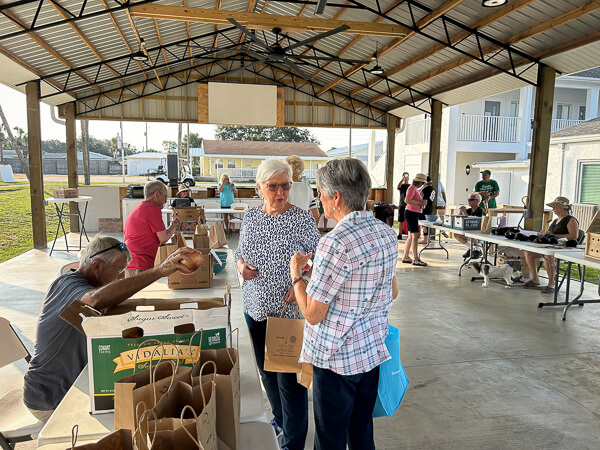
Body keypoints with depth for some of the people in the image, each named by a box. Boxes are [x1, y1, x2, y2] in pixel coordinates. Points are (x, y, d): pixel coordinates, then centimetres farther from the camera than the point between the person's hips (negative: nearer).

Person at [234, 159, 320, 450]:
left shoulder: (302, 219, -12)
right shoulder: (250, 216, 2)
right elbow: (240, 252, 14)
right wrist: (242, 266, -8)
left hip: (289, 311, -5)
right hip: (256, 308, 6)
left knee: (289, 377, 3)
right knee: (266, 369, 22)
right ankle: (279, 418, 47)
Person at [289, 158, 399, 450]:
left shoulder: (335, 243, -26)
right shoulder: (387, 234, -1)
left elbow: (312, 314, -20)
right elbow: (392, 293, 12)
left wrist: (296, 274, -6)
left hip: (336, 359, -7)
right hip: (373, 350, 8)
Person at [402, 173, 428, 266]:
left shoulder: (415, 189, 18)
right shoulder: (412, 188, -11)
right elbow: (407, 200, -22)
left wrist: (422, 202, 11)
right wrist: (420, 203, -19)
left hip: (414, 214, 10)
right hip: (411, 213, -10)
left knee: (410, 237, 11)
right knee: (415, 235, -12)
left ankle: (406, 257, 16)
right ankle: (416, 259, -11)